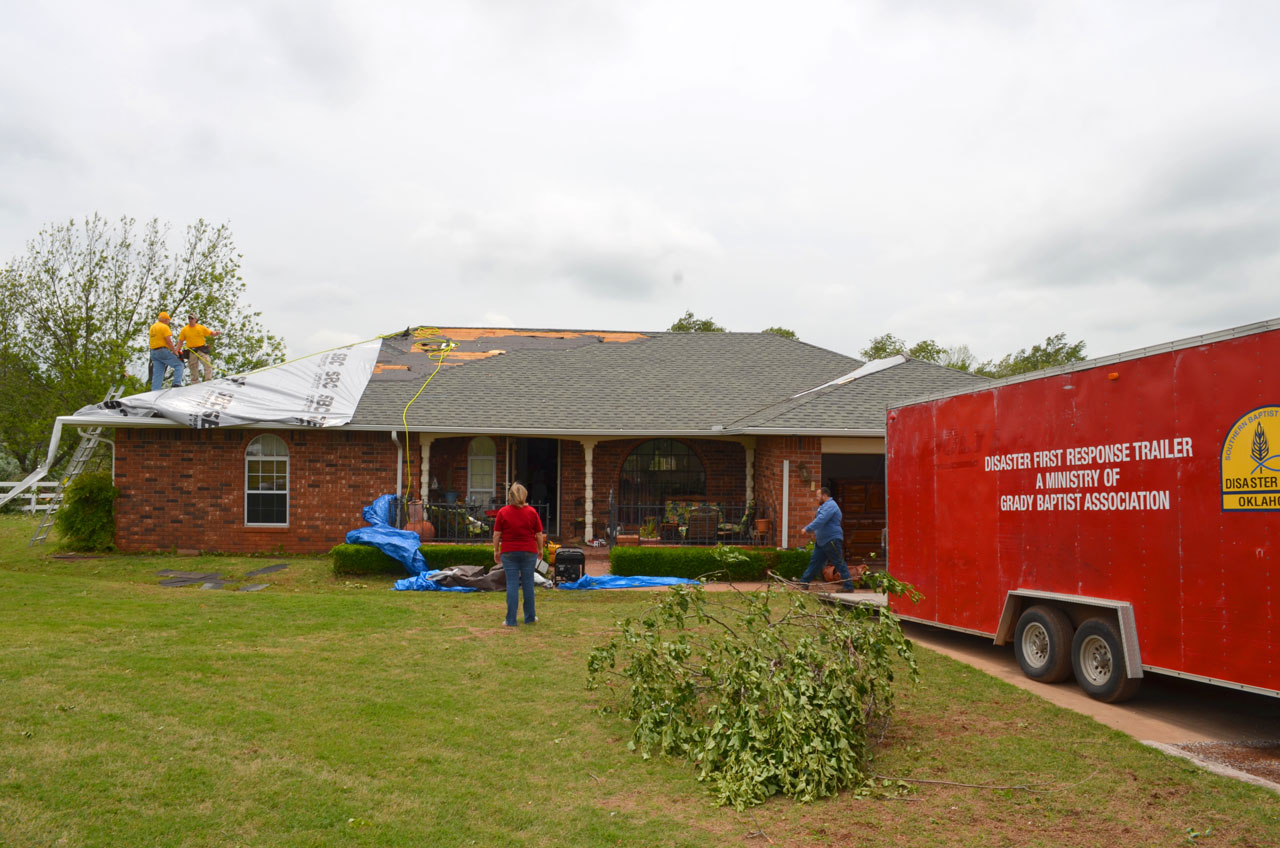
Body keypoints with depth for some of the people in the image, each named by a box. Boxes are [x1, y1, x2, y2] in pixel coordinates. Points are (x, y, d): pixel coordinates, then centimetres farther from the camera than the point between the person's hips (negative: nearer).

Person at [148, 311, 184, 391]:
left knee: (157, 374, 6)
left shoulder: (152, 327, 19)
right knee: (179, 365, 0)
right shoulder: (164, 327, -8)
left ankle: (155, 391, 1)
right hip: (163, 351, -8)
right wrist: (174, 351, -7)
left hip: (153, 352, 8)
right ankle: (177, 384, -13)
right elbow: (168, 340, -15)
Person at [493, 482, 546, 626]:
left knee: (512, 584, 1)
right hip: (529, 552, 1)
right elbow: (539, 534, 2)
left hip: (509, 553, 0)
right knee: (528, 583, 9)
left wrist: (496, 551, 7)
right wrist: (540, 549, 14)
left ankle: (511, 620, 1)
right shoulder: (532, 512, -1)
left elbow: (496, 534, -2)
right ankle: (529, 617, 18)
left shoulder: (503, 512, -3)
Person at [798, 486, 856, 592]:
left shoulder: (830, 506, -17)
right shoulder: (825, 506, 19)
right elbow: (819, 520, 28)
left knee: (839, 563, -6)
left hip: (832, 540, -11)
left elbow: (821, 520, -27)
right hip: (822, 541, 11)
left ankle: (849, 587, -1)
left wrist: (807, 528, -21)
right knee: (815, 562, 11)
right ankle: (803, 583, 15)